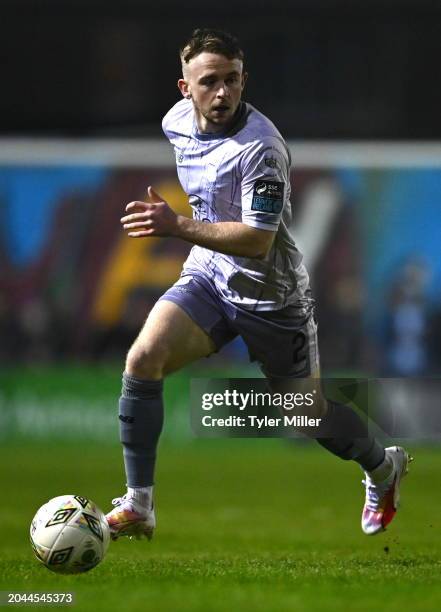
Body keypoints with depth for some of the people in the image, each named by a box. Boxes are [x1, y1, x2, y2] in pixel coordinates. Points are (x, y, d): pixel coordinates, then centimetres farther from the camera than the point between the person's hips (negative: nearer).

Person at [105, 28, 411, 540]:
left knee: (310, 414, 11)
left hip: (270, 295, -5)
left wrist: (176, 226, -40)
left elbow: (258, 239, -33)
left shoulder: (260, 148, -27)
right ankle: (137, 509, -15)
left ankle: (383, 466, 44)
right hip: (208, 278, 5)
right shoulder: (178, 121, -5)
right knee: (142, 359, -20)